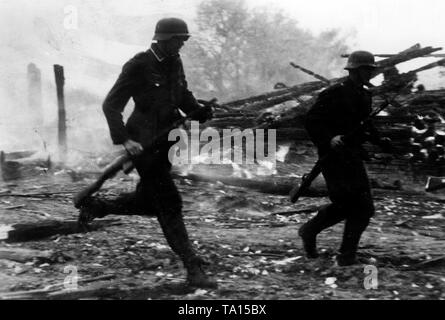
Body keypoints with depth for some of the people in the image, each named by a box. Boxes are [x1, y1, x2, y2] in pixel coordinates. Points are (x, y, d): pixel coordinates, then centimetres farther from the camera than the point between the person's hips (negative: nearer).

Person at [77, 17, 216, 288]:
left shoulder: (175, 63, 7)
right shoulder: (138, 66, -14)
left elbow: (184, 97, 20)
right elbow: (111, 105, -13)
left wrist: (201, 111, -2)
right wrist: (124, 140, -25)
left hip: (165, 140, 8)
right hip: (143, 142, -8)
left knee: (149, 203, 17)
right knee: (169, 204, -8)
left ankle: (97, 206, 39)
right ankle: (194, 270, -5)